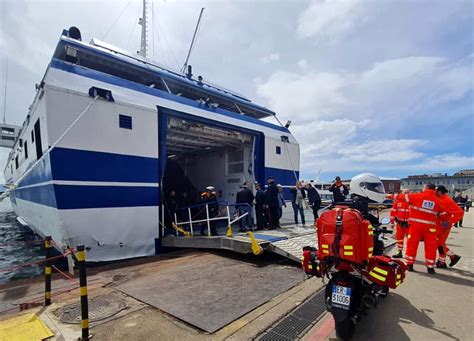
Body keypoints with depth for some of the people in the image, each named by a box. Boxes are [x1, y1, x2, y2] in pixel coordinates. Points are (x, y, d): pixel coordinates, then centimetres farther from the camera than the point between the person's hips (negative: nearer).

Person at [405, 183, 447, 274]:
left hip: (416, 224, -2)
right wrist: (444, 222, 29)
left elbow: (405, 197, 2)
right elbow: (443, 215, 11)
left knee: (412, 244, 7)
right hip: (430, 226, 2)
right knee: (430, 246, 10)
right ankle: (430, 267, 14)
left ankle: (409, 265, 13)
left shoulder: (418, 196, -3)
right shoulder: (438, 201, 6)